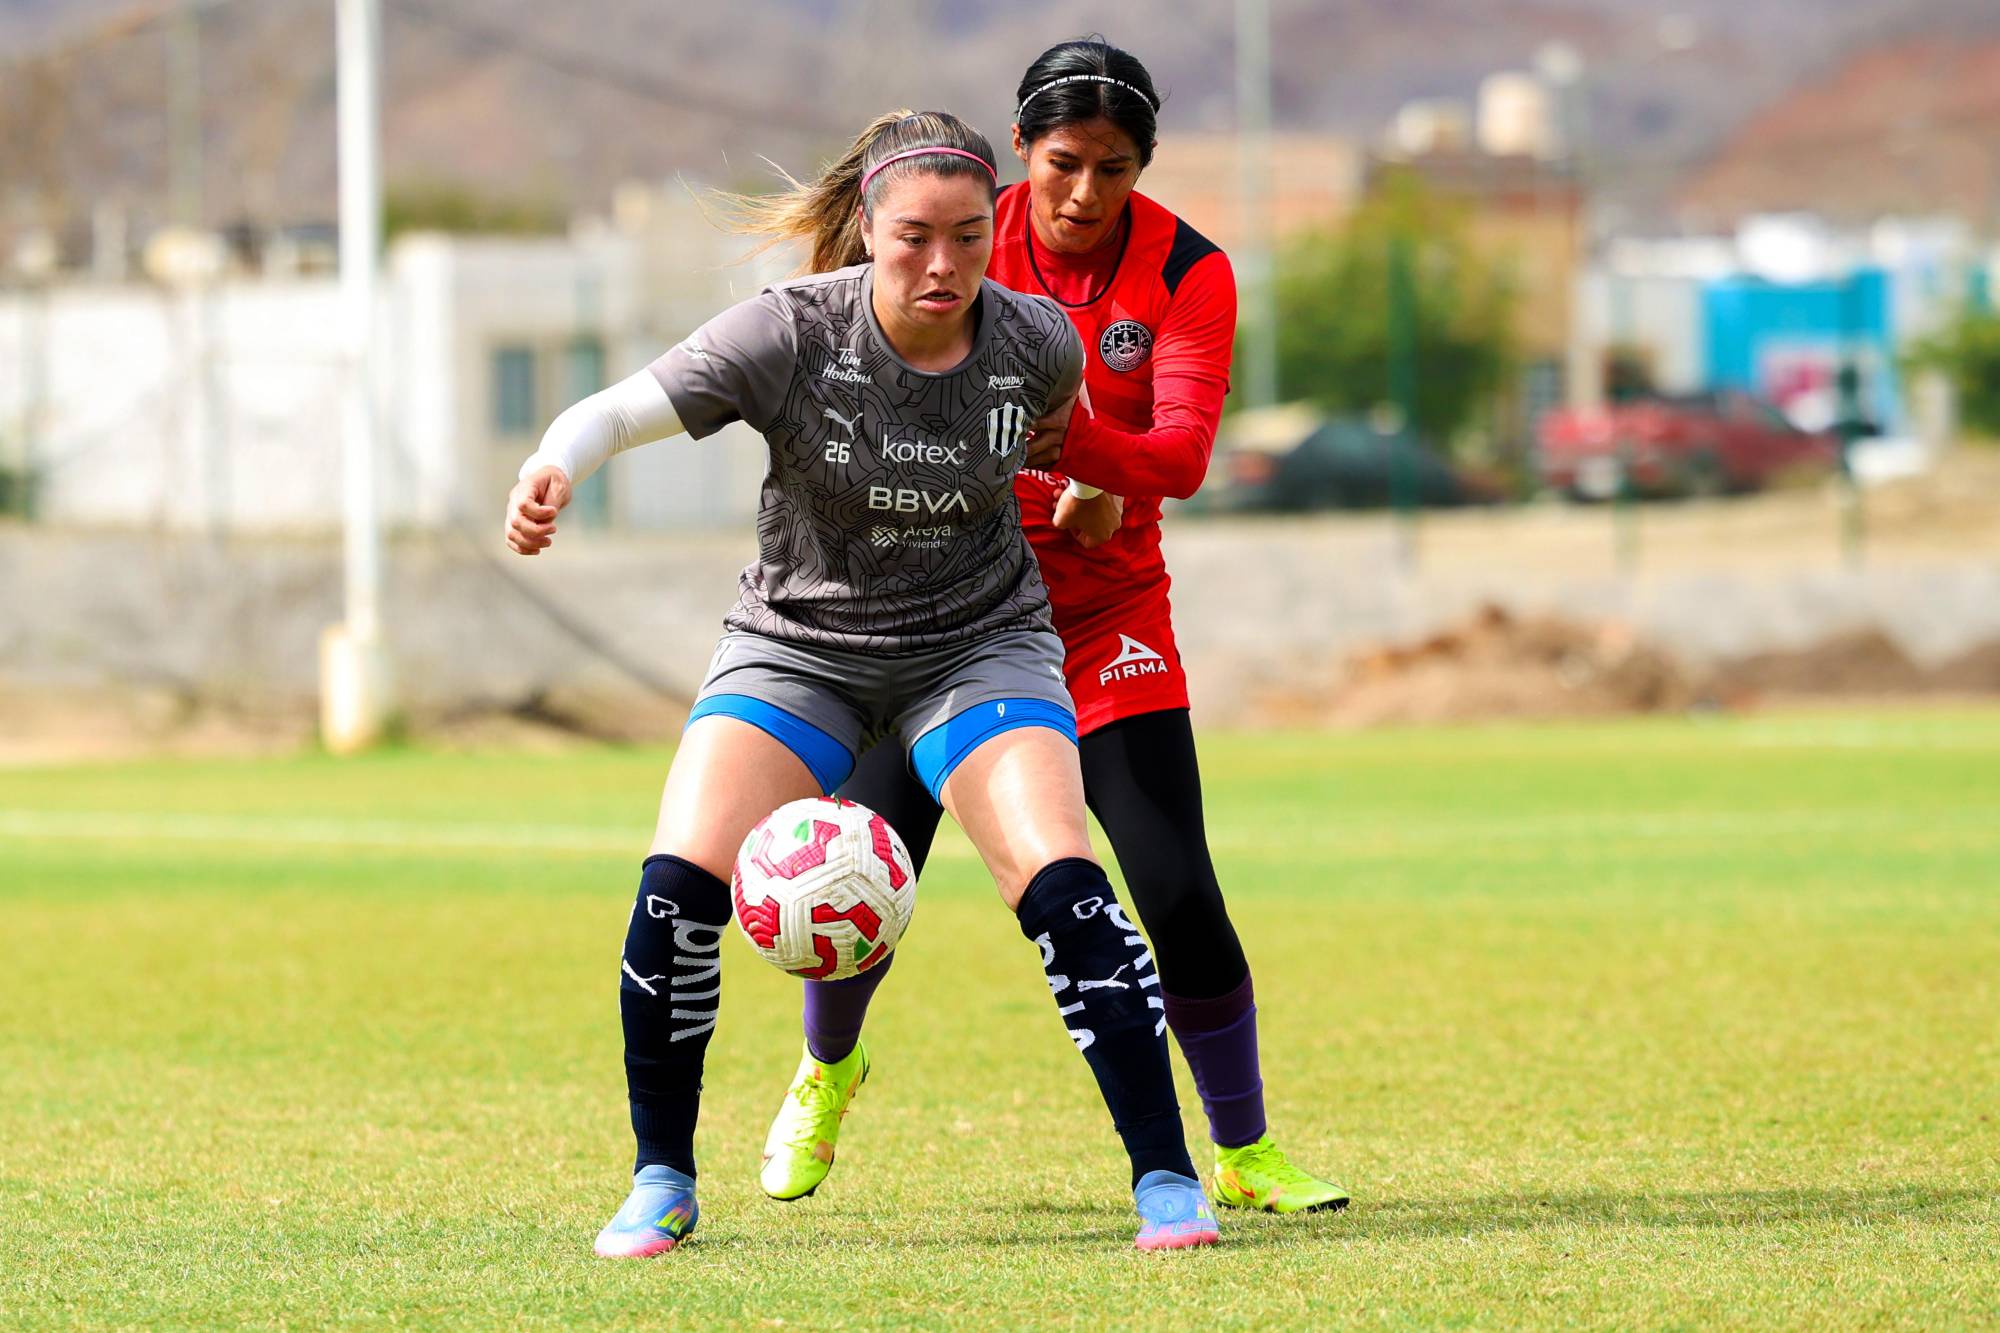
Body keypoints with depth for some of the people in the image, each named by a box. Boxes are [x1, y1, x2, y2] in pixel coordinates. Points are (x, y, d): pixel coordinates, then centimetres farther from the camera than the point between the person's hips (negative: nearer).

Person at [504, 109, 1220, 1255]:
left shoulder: (1037, 342, -13)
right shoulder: (791, 333, -21)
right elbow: (620, 409, -25)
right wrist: (557, 467, -44)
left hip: (980, 641, 0)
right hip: (798, 641, 0)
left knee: (1064, 890, -20)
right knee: (679, 887, -17)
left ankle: (1167, 1180, -10)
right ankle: (663, 1183, 2)